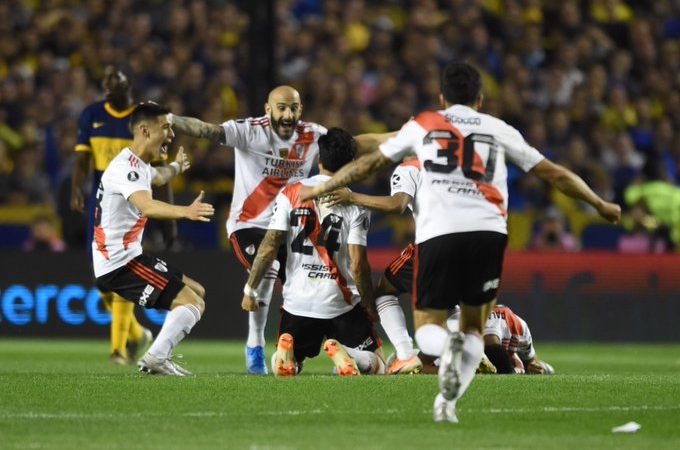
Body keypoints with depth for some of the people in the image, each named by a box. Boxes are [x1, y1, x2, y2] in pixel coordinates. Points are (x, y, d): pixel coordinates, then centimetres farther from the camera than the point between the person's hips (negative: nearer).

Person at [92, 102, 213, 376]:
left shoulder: (139, 165, 15)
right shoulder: (126, 168, -19)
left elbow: (158, 177, 44)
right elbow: (146, 206, -40)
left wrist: (176, 167, 65)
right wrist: (185, 212, -56)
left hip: (129, 255, 11)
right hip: (119, 262, -11)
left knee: (197, 292, 16)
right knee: (192, 303, -18)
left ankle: (158, 356, 11)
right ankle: (155, 359, -25)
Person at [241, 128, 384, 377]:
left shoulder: (290, 194, 0)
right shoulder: (355, 206, -4)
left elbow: (269, 247, -4)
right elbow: (358, 264, -8)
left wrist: (250, 290, 6)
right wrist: (369, 305, 6)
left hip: (298, 302, 2)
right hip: (340, 304, -2)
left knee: (281, 367, 22)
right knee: (376, 367, 13)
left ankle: (286, 351, -16)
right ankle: (341, 351, -21)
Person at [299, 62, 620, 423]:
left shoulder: (421, 126, 18)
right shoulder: (499, 129, 19)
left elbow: (368, 164, 25)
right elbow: (553, 174, 23)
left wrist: (319, 189, 39)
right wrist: (601, 205, 35)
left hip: (437, 233, -1)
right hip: (488, 231, 1)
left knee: (427, 329, 9)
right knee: (474, 329, 14)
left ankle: (448, 347, -26)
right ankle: (447, 402, -6)